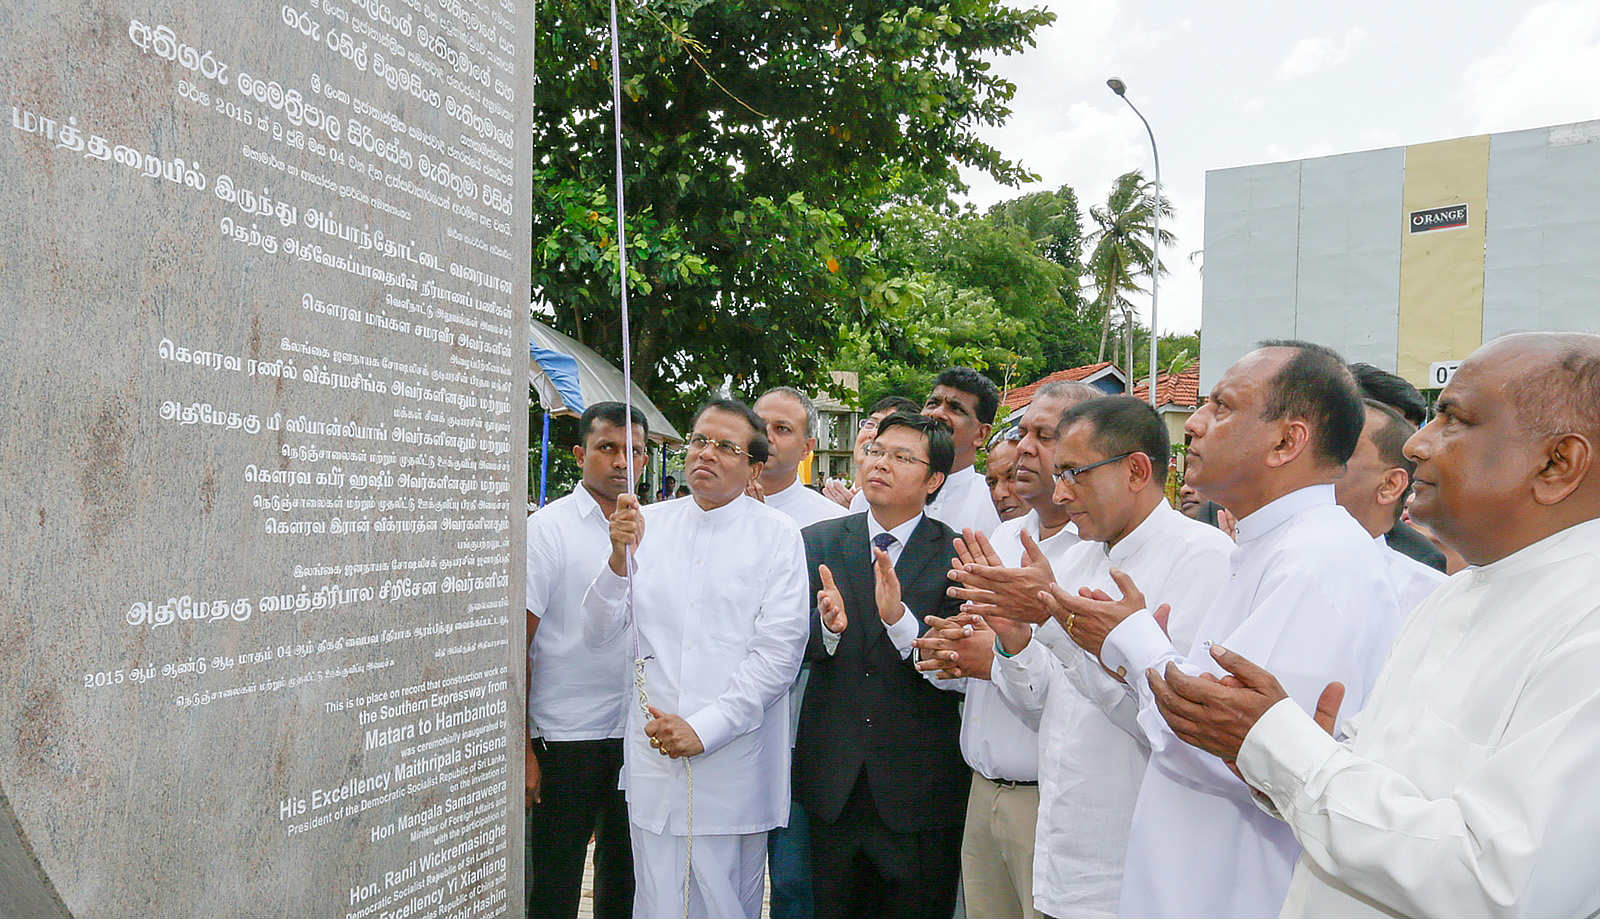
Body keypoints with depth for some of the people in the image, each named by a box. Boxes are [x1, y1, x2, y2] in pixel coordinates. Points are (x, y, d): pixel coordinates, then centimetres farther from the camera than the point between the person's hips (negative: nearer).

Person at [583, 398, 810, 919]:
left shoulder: (777, 536, -2)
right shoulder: (648, 524, 7)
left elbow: (780, 653, -9)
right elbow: (598, 633, 5)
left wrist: (704, 729, -14)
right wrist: (620, 559, -12)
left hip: (733, 765, -2)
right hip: (654, 755, 2)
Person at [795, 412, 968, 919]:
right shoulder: (819, 542, 4)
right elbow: (796, 646, 0)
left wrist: (899, 618, -29)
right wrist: (828, 626, -22)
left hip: (919, 787, -2)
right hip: (832, 780, 3)